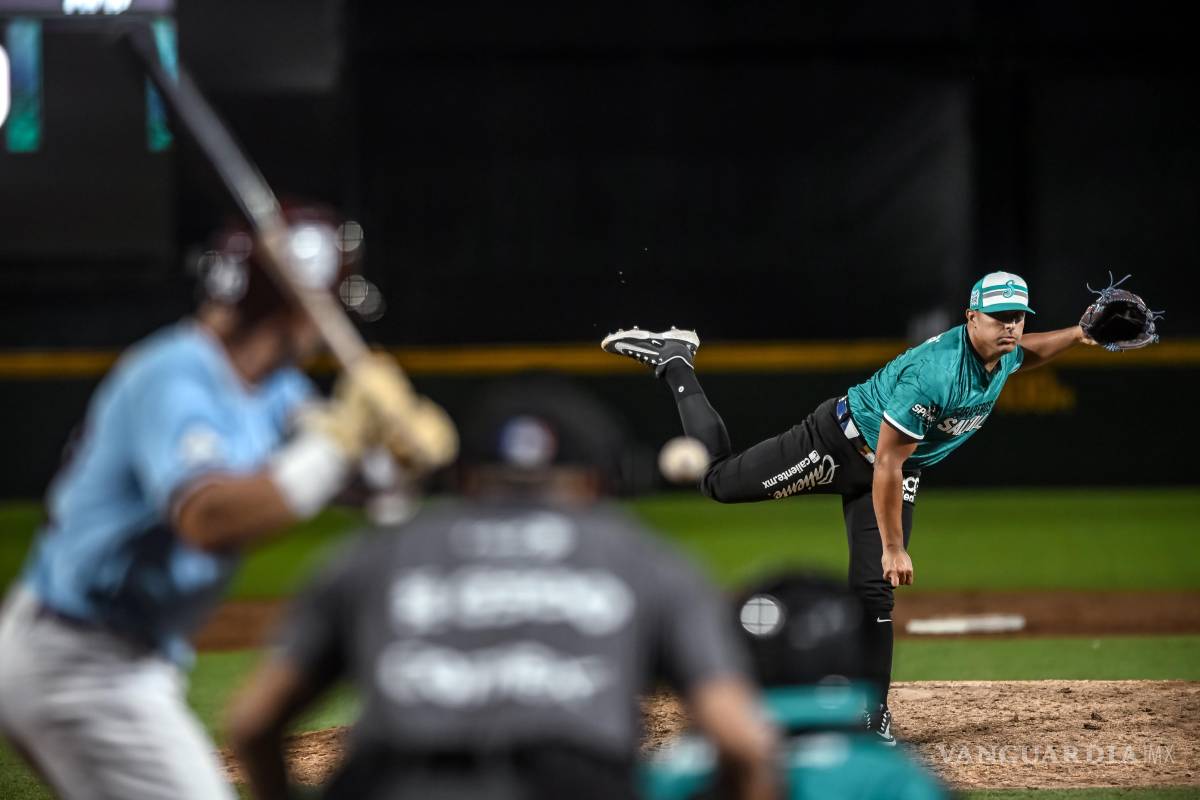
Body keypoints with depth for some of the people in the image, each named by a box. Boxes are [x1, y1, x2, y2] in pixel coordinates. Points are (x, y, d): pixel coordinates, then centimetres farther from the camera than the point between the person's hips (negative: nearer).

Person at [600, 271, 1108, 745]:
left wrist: (1076, 335, 4)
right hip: (839, 443, -6)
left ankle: (872, 714, 7)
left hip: (903, 473, 6)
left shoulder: (1006, 355, -9)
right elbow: (886, 463, -32)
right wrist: (894, 548, -29)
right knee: (718, 479, 2)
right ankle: (674, 363, 19)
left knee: (875, 592, -3)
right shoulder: (933, 372, -35)